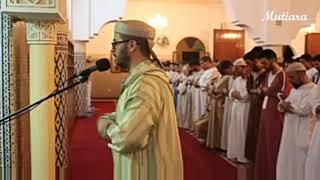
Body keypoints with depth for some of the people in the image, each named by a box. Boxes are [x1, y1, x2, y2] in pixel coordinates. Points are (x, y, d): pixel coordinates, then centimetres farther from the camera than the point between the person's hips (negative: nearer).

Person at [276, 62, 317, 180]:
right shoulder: (294, 90, 14)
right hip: (289, 132, 8)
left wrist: (288, 106, -8)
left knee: (300, 164, 0)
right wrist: (284, 105, -10)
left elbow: (304, 109, -22)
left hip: (302, 134, -8)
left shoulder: (313, 89, -13)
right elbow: (281, 105, 13)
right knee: (286, 162, 13)